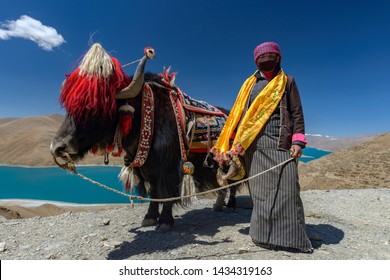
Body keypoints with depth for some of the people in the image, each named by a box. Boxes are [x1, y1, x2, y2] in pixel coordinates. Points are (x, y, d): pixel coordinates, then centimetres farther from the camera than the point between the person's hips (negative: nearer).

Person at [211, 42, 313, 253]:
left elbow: (297, 113, 6)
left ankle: (292, 237, 6)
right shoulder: (250, 84, 17)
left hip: (281, 143, -1)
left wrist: (297, 141, -6)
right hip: (254, 144, 2)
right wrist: (233, 143, 6)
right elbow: (239, 113, 13)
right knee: (259, 190, 4)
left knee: (285, 189, -6)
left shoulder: (287, 81, 13)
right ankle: (264, 234, 16)